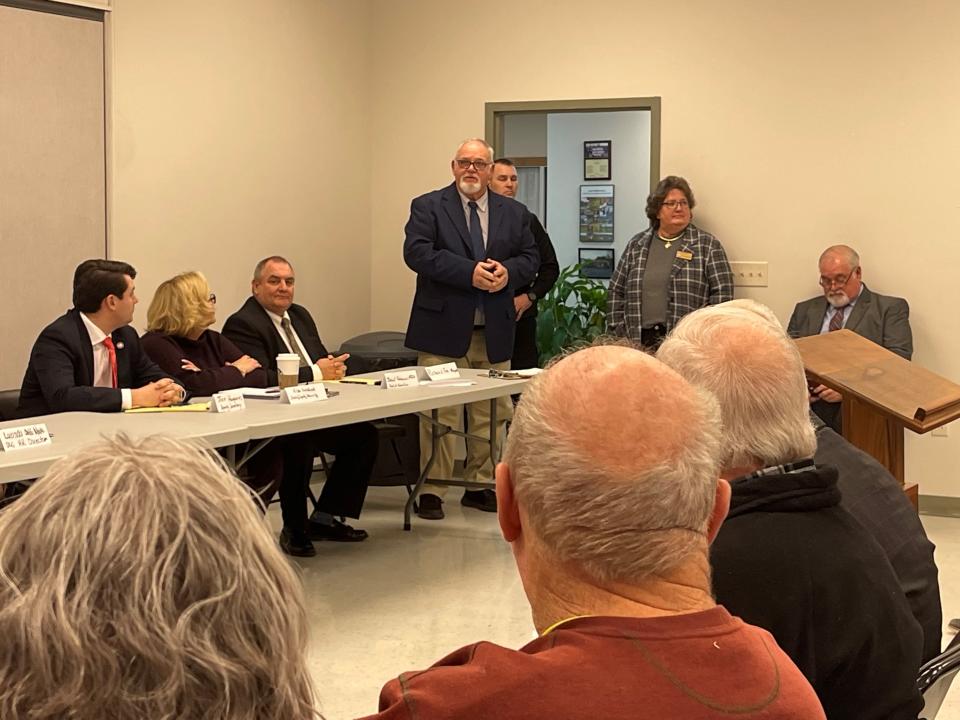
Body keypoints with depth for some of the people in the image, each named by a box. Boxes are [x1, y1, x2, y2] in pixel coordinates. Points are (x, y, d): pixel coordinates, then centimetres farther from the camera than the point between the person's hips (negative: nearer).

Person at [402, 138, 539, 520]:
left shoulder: (514, 213, 13)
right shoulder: (428, 206, 2)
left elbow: (530, 258, 11)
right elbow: (417, 252, -11)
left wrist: (509, 271, -12)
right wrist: (469, 272, -20)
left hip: (495, 330, 4)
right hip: (444, 327, -4)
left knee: (491, 414, 9)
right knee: (440, 413, -2)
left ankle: (480, 485, 22)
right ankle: (432, 491, 5)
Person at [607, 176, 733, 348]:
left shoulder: (708, 245, 3)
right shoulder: (636, 245, 14)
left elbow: (722, 293, -2)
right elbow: (616, 292, 15)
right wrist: (618, 335, 5)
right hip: (639, 339, 3)